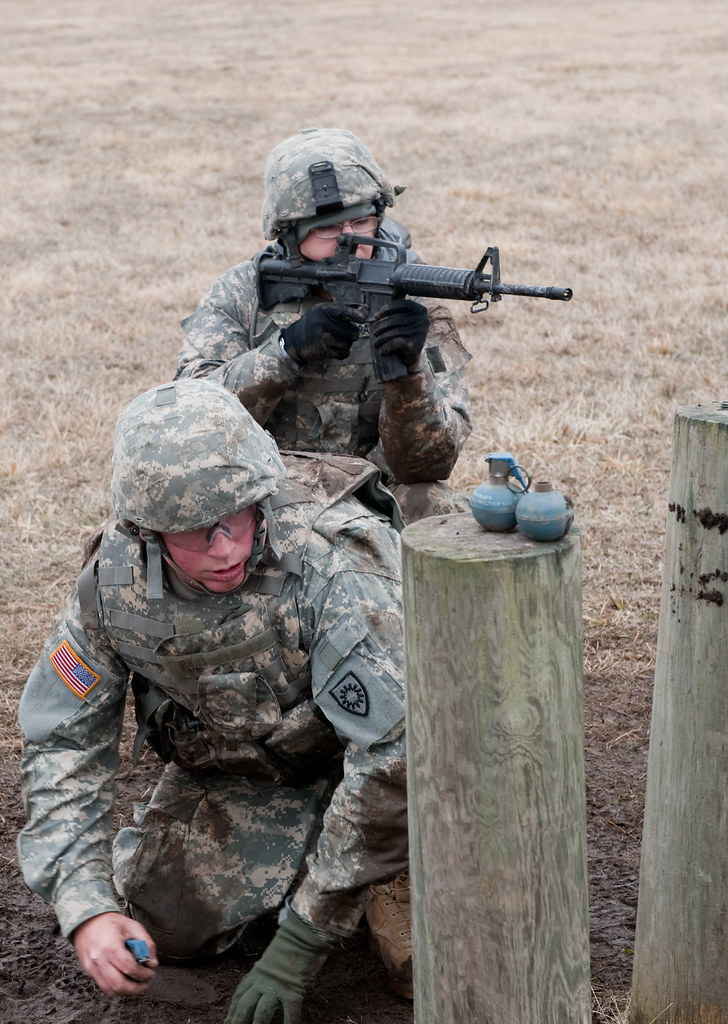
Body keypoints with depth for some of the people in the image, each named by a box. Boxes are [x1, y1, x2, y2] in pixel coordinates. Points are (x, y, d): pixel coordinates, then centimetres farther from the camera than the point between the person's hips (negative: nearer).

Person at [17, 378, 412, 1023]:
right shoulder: (115, 581, -22)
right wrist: (85, 907, -26)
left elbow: (394, 750, -39)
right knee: (167, 920, -7)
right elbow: (63, 740, -11)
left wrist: (299, 947, -34)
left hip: (352, 743, -4)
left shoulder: (332, 563, -38)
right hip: (235, 770, 4)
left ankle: (396, 881, -3)